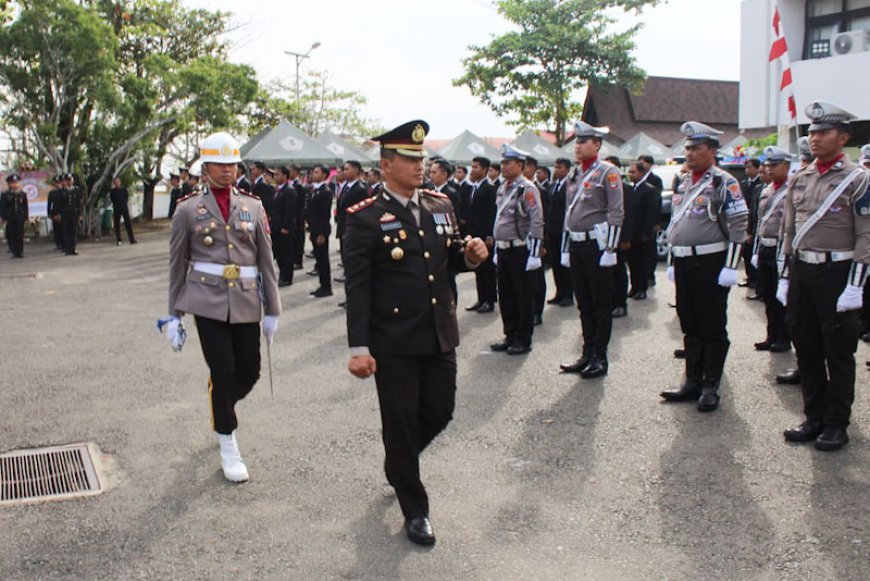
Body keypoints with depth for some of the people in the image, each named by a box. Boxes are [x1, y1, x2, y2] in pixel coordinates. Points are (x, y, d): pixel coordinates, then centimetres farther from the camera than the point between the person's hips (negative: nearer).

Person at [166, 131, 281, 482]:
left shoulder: (252, 206, 7)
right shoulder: (188, 209, 1)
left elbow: (266, 261, 8)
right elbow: (177, 265, 6)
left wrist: (272, 309, 6)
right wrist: (174, 314, 6)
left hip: (246, 303, 3)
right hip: (208, 302, -3)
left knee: (250, 371, 5)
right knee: (223, 373, -4)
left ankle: (221, 407, 39)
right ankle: (228, 447, 14)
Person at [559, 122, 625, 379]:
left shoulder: (608, 172, -7)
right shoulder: (574, 175, 14)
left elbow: (616, 214, -13)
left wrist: (610, 249, -17)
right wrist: (565, 248, 15)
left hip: (597, 244, -7)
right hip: (576, 245, 7)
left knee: (601, 304, 1)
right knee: (584, 304, 12)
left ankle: (600, 358, 8)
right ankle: (587, 354, 21)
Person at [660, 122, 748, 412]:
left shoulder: (724, 183, -8)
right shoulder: (683, 182, 15)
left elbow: (738, 227, -12)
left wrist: (730, 267, -17)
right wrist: (672, 262, 19)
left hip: (710, 263, -7)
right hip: (684, 264, 7)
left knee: (713, 329, 1)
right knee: (690, 327, 13)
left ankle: (711, 387, 9)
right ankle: (692, 382, 22)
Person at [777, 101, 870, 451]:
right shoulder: (799, 180, 10)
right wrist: (784, 277, 11)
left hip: (836, 274, -6)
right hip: (801, 272, 6)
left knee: (839, 353, 4)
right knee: (806, 350, 11)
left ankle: (837, 424, 15)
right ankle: (815, 418, 23)